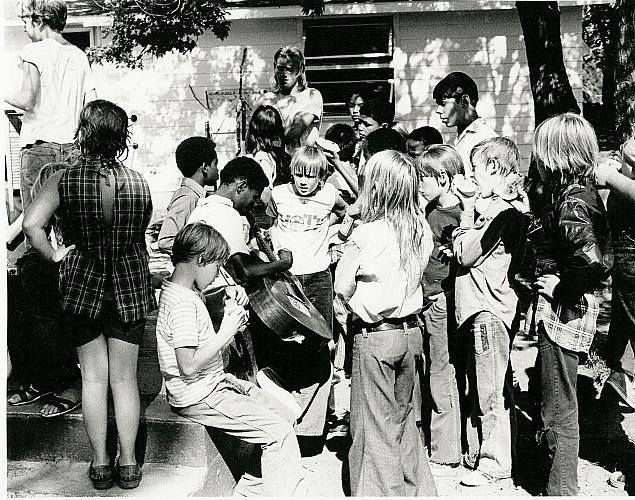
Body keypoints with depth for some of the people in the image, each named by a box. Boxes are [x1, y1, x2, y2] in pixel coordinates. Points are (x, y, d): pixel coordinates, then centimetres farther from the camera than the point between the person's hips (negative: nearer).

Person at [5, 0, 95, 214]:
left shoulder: (33, 51, -4)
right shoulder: (79, 55, 13)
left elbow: (27, 100, -15)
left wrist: (6, 95, 4)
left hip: (39, 146, -5)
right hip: (73, 148, 5)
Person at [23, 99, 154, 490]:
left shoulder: (63, 180, -11)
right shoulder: (139, 182, -5)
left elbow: (32, 225, -22)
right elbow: (142, 239, 3)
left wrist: (54, 255, -7)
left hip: (82, 286, -1)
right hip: (130, 287, 1)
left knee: (93, 377, 11)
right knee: (125, 378, 10)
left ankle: (101, 464, 20)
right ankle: (128, 464, 18)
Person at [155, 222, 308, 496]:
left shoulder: (176, 287, 7)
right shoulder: (182, 305, -23)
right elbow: (189, 366, -28)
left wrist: (227, 293, 10)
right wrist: (227, 332, -21)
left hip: (214, 382, 10)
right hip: (199, 397, -10)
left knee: (284, 416, 7)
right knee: (281, 434, -15)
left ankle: (251, 487, 13)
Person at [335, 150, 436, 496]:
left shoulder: (366, 234, -18)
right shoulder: (422, 230, -3)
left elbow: (342, 287, -9)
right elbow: (415, 276, 8)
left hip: (374, 336, -6)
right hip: (410, 330, 6)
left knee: (375, 424, 8)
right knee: (403, 415, 22)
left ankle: (381, 491, 19)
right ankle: (416, 488, 34)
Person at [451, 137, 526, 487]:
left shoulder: (500, 211, -17)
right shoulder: (487, 206, 12)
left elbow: (464, 254, -16)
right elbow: (464, 252, 12)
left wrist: (467, 212, -7)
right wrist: (469, 207, 7)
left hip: (489, 310, -10)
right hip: (478, 307, 10)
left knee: (491, 393, 1)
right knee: (479, 389, 18)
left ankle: (494, 463, 13)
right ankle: (477, 452, 31)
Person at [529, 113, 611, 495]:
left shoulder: (572, 203, -20)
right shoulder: (584, 192, 8)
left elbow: (594, 261, -33)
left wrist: (561, 287, -19)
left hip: (565, 313, -9)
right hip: (565, 311, 10)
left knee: (560, 410, 5)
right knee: (547, 391, 23)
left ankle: (562, 489, 21)